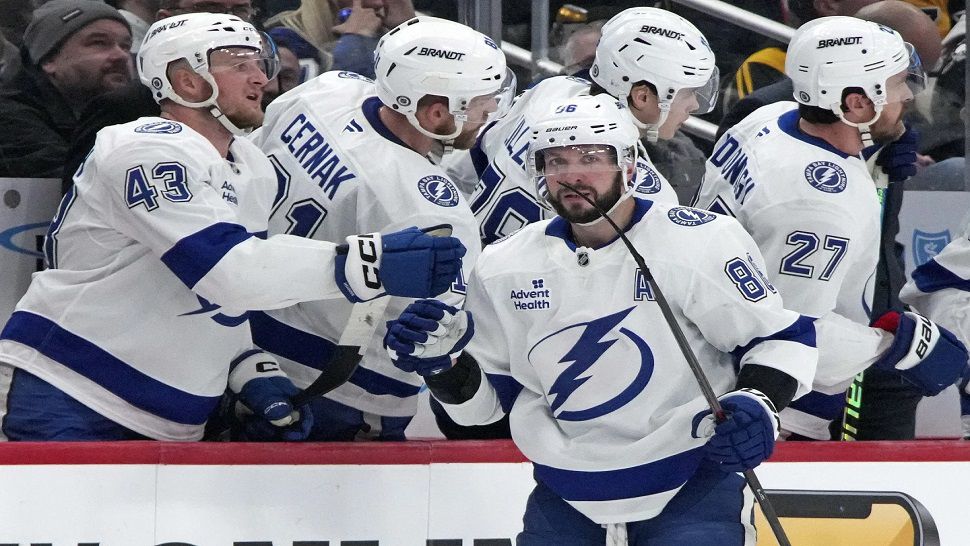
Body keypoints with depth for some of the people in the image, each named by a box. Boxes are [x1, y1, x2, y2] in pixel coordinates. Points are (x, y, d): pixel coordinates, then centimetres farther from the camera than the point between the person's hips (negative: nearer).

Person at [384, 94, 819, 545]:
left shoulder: (700, 242, -11)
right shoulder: (506, 267, 2)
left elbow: (781, 337, -4)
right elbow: (486, 397, 11)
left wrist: (757, 405, -21)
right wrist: (442, 362, -8)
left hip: (692, 486, -4)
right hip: (565, 500, 4)